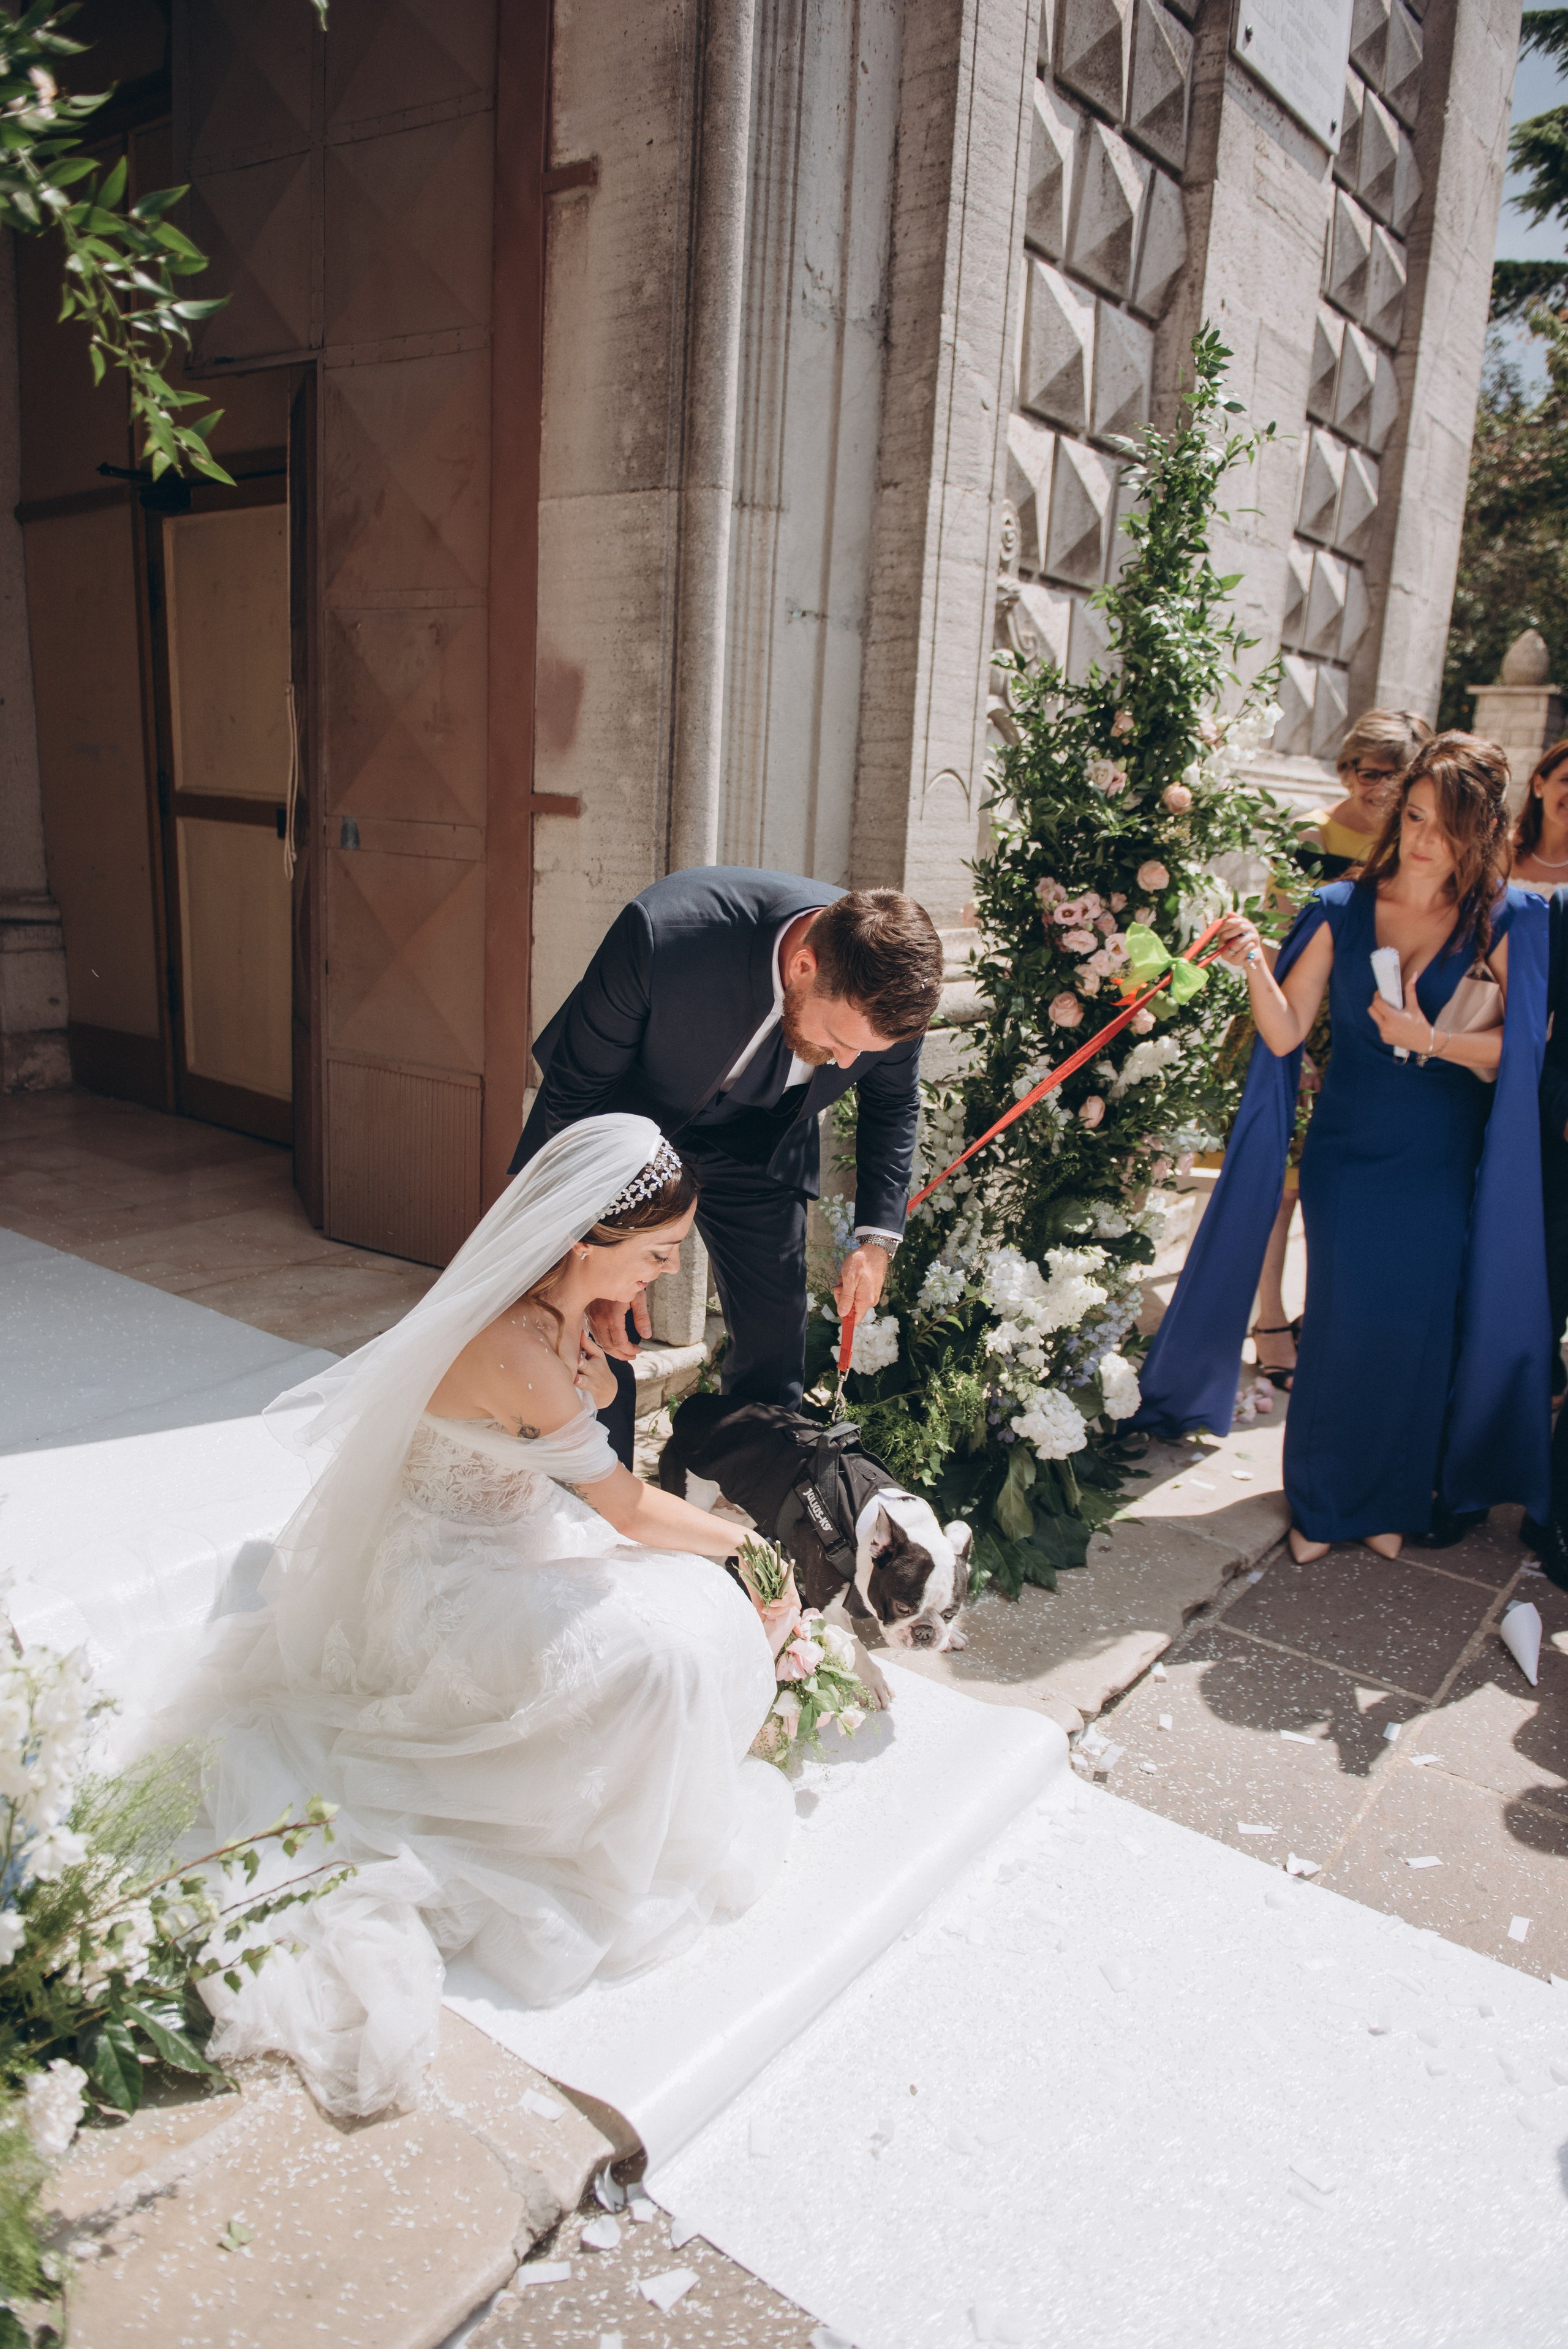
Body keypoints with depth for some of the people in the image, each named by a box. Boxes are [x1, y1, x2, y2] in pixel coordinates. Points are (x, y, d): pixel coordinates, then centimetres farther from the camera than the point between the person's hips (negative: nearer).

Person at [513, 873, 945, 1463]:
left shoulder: (887, 989, -27)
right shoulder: (662, 933, -40)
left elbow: (892, 1104, -2)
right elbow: (575, 1094, -25)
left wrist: (877, 1237, -9)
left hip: (753, 1137, 3)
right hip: (625, 1114, -2)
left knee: (774, 1336, 3)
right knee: (600, 1334, -5)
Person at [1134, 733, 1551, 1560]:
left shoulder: (1509, 924, -6)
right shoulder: (1341, 911, -3)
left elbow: (1518, 1048, -5)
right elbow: (1285, 1034, -7)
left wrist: (1431, 1040, -19)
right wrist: (1256, 969, -24)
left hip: (1444, 1169, 0)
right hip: (1346, 1157, 0)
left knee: (1418, 1329, 7)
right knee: (1339, 1324, 6)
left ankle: (1392, 1499, 29)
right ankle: (1321, 1501, 25)